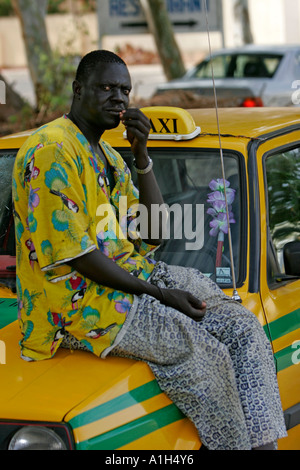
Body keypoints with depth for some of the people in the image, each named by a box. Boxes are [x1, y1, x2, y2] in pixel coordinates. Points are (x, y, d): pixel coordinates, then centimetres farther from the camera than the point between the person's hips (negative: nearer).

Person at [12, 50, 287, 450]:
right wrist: (156, 293, -17)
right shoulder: (51, 152, -11)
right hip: (76, 298, -9)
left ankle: (264, 442, -20)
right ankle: (237, 444, -16)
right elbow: (69, 252, -17)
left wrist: (141, 154, 2)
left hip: (131, 274, 9)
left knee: (243, 327, -9)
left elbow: (152, 236, 12)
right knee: (203, 352, -27)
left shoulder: (109, 157, 19)